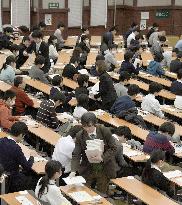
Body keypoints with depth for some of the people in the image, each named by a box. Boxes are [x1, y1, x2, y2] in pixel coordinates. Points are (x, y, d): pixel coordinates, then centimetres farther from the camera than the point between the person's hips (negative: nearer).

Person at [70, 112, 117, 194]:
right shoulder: (80, 136, -10)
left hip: (104, 169, -1)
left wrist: (102, 158, -21)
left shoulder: (105, 131, -12)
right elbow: (76, 155, -12)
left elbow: (113, 148, -6)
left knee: (102, 194, 9)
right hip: (87, 169, 1)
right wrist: (73, 171, -25)